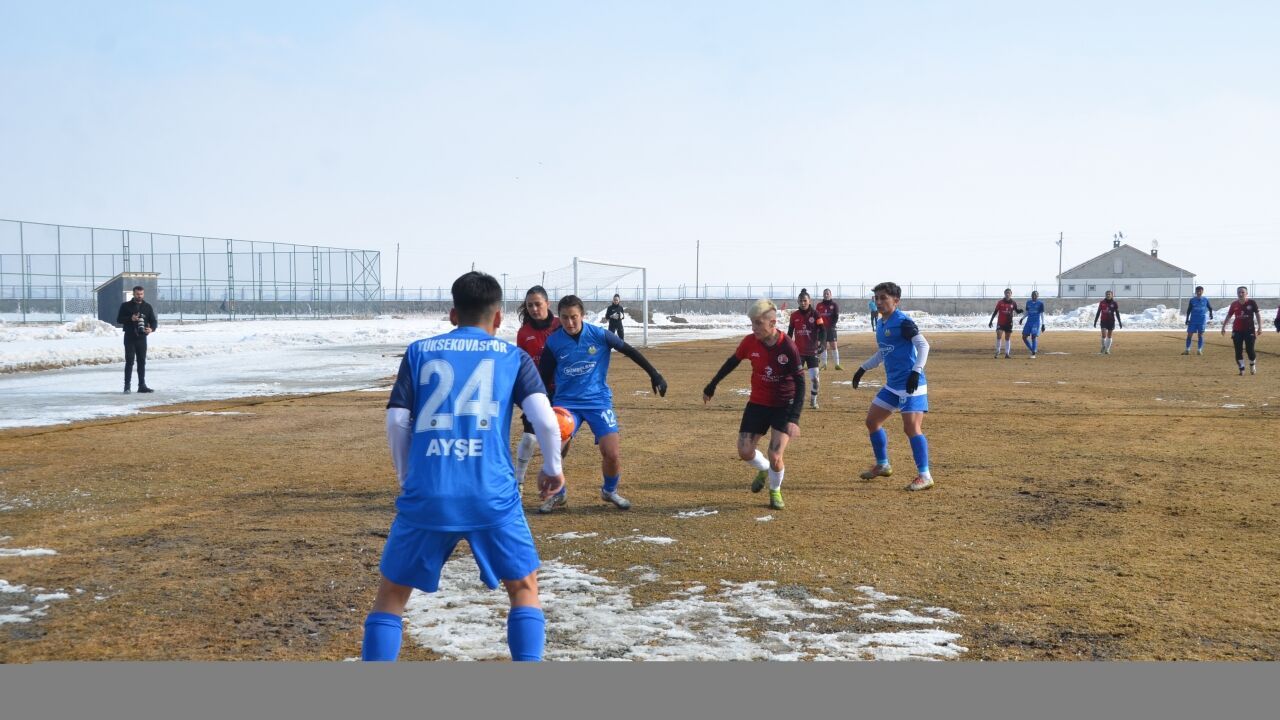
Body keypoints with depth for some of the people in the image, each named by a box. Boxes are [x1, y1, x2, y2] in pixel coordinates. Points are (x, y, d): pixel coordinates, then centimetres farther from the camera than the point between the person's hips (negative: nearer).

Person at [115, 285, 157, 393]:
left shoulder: (147, 306, 10)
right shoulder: (126, 305, 3)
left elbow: (153, 321, 9)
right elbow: (118, 320, 0)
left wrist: (151, 329, -13)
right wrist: (130, 319, -18)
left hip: (142, 338, 3)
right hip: (129, 338, -3)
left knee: (142, 362, 5)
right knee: (129, 362, -6)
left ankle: (142, 385, 10)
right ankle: (127, 385, -3)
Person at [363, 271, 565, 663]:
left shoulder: (419, 351, 13)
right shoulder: (514, 357, 11)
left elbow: (396, 422, 6)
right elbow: (545, 420, -1)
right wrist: (552, 468, 16)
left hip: (426, 496, 1)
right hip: (492, 497, 0)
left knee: (391, 593, 19)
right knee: (524, 587, 19)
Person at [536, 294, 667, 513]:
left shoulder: (598, 335, -10)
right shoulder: (553, 342, -8)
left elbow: (629, 351, 0)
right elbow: (543, 378, 2)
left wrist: (654, 374, 0)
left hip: (598, 401, 0)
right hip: (566, 402, 1)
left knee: (612, 453, -11)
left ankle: (610, 491, 22)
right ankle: (558, 494, 10)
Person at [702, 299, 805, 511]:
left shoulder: (788, 347, -23)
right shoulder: (750, 342, -11)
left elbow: (800, 383, -19)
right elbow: (732, 362, 8)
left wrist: (793, 419, -26)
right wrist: (712, 385, 18)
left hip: (784, 405, -4)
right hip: (758, 403, 4)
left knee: (775, 457, -13)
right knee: (744, 451, -1)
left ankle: (775, 491, 19)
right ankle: (763, 470, 35)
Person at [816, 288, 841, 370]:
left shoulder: (834, 305, 2)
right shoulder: (819, 305, 8)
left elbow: (836, 317, -4)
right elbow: (817, 317, 8)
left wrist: (832, 325, -16)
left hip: (831, 328, -2)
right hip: (822, 328, 2)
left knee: (833, 346, -6)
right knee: (824, 346, 5)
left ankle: (837, 365, -4)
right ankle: (824, 365, 9)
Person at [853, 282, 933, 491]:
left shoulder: (903, 322, -14)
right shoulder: (881, 324, 13)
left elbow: (923, 345, -20)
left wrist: (916, 372, -31)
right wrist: (863, 369, 26)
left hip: (911, 384, -9)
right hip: (892, 384, 10)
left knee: (911, 427, -13)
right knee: (872, 421, 13)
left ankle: (925, 476, -4)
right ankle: (882, 465, 28)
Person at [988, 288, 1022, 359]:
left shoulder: (1013, 302, 0)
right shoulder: (1000, 302, -4)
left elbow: (1017, 311, 7)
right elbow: (995, 312, 1)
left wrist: (1020, 310, -18)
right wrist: (991, 321, -1)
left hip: (1009, 323, 2)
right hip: (1000, 322, -2)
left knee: (1007, 338, 6)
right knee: (998, 335, -16)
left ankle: (1007, 353, 11)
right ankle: (997, 352, -3)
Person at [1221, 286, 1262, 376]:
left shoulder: (1251, 303, -4)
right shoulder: (1234, 304, 3)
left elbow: (1258, 315, -1)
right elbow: (1229, 316, 11)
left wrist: (1259, 327, -8)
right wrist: (1223, 327, 6)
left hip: (1249, 330, -2)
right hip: (1237, 330, 3)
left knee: (1250, 350, -5)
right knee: (1238, 351, -1)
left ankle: (1253, 365, 22)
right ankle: (1241, 368, 8)